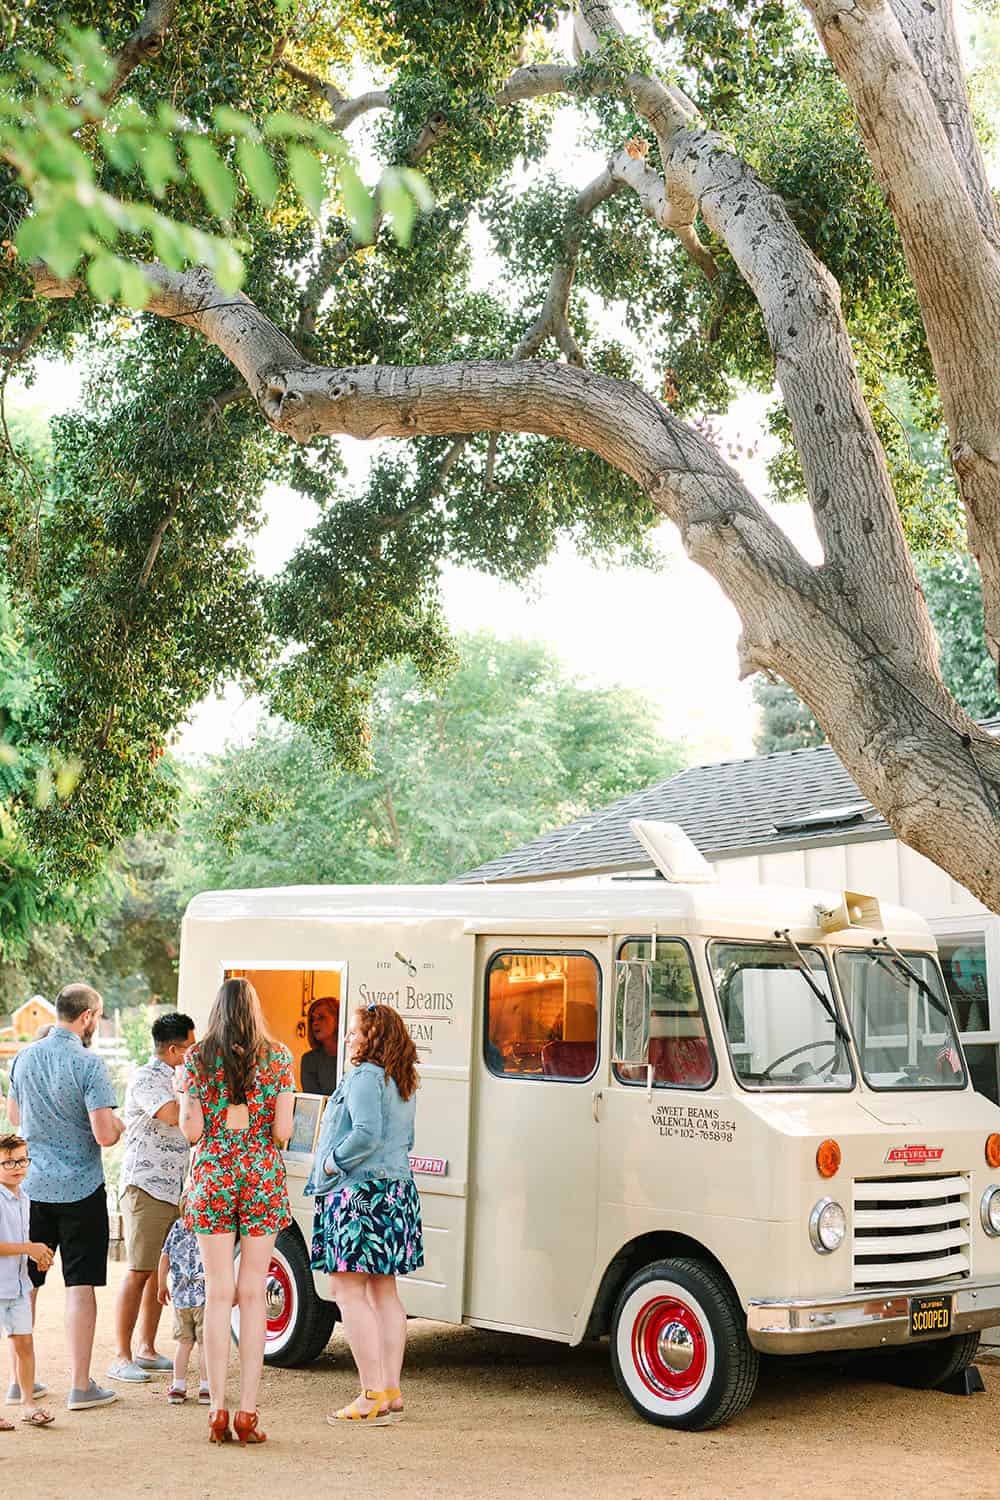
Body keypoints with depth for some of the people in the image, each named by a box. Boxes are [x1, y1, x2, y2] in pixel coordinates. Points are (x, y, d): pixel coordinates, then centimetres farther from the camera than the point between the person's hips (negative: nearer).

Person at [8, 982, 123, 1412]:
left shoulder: (26, 1057, 4)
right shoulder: (88, 1064, -16)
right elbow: (104, 1135, -20)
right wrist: (118, 1127, 1)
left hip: (32, 1186, 5)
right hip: (79, 1189, -5)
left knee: (24, 1283, 13)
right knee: (80, 1286, 1)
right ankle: (80, 1386, 2)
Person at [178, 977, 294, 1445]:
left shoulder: (198, 1057, -1)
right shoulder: (278, 1057, 0)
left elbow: (191, 1131, -3)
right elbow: (282, 1131, -5)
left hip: (212, 1177, 0)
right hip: (262, 1177, 0)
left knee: (217, 1295, 5)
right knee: (252, 1295, 4)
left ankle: (218, 1410, 4)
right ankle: (247, 1411, 4)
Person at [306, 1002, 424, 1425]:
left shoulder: (365, 1077, -13)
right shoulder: (403, 1084, 15)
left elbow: (367, 1134, -25)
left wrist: (332, 1163, -13)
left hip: (360, 1193, -10)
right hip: (397, 1191, 10)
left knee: (348, 1291, -5)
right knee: (383, 1292, 13)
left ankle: (373, 1395, -8)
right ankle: (391, 1391, 16)